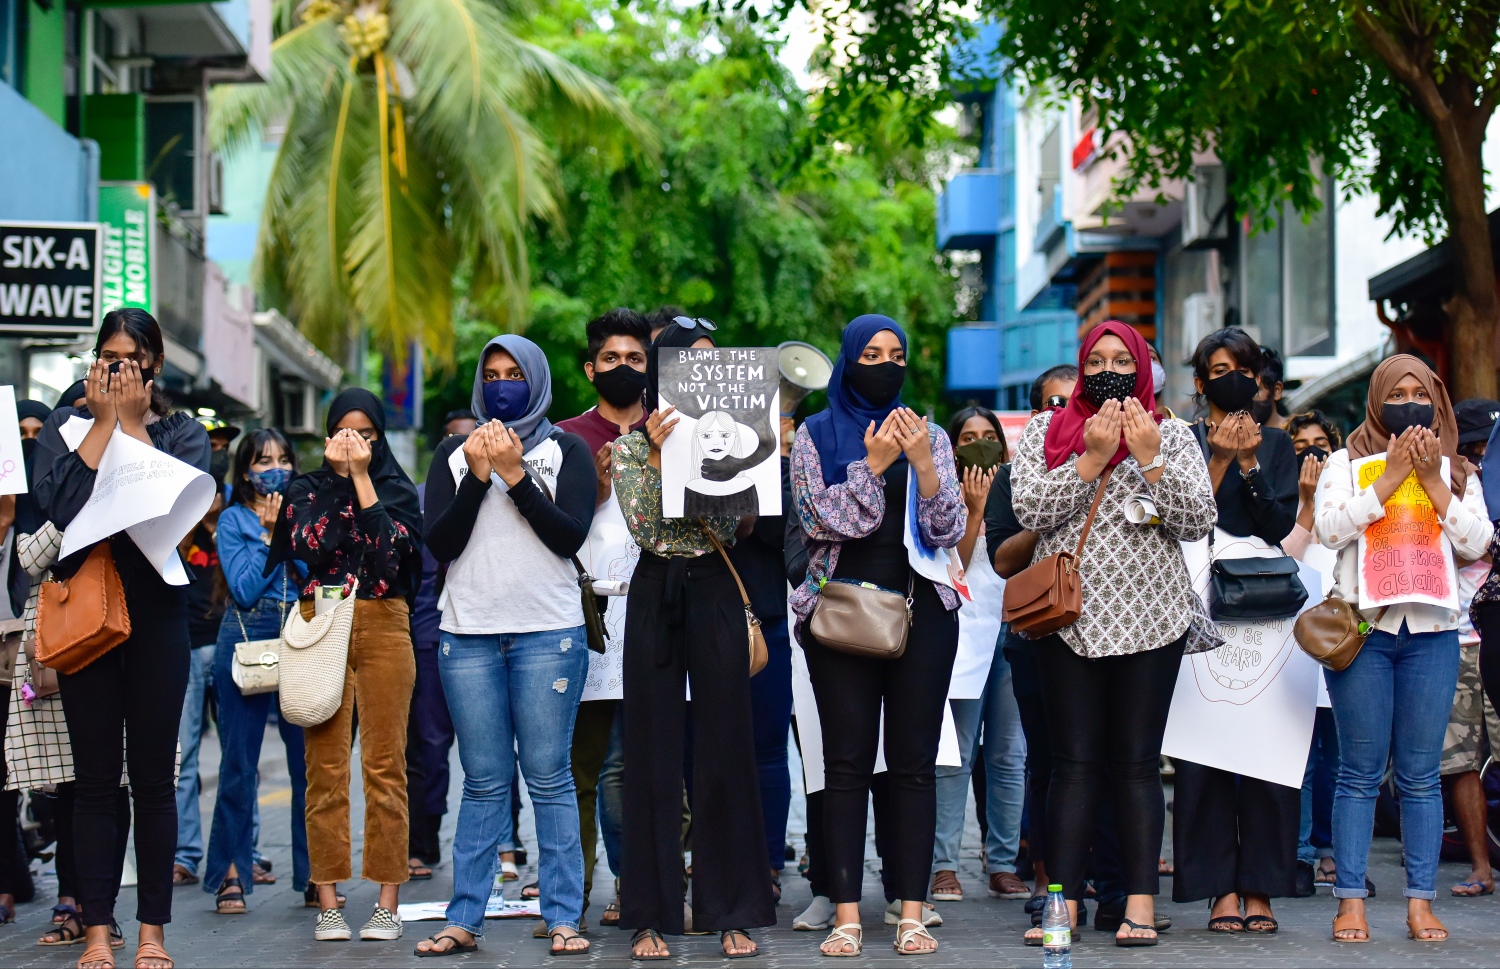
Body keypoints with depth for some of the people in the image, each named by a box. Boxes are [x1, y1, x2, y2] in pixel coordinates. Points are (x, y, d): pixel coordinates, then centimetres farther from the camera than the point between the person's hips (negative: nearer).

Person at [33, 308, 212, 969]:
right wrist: (103, 421, -7)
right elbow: (60, 504, -12)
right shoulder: (64, 427, 7)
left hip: (156, 612, 0)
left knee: (153, 778, 3)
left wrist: (132, 422, -7)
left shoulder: (184, 433, 8)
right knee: (95, 779, 2)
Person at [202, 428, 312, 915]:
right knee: (239, 762, 1)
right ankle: (231, 875, 7)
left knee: (310, 759, -2)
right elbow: (244, 590, -7)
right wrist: (268, 534, -8)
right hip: (246, 639, -2)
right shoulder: (233, 519, 5)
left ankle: (314, 872, 6)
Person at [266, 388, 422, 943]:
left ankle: (388, 902, 0)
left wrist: (362, 478, -8)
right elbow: (307, 546, -7)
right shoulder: (305, 490, 12)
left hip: (383, 630, -1)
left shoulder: (398, 490, 10)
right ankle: (328, 902, 0)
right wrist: (339, 475, -4)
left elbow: (391, 548, -9)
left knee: (385, 765, -3)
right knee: (326, 766, -3)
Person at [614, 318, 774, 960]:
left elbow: (727, 524, -4)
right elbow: (642, 526, -10)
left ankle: (733, 913, 6)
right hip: (655, 597, -1)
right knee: (652, 751, 1)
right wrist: (657, 456, -19)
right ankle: (650, 915, 6)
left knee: (725, 750, 0)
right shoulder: (632, 445, 4)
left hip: (715, 598, 1)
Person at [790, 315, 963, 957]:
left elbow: (949, 532, 3)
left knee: (914, 762, 0)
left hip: (921, 609, 1)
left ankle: (911, 912, 3)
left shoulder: (930, 436, 11)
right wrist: (873, 463, -13)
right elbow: (820, 520, -5)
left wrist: (922, 462, -12)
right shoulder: (815, 435, 7)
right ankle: (847, 915, -2)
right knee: (847, 763, -3)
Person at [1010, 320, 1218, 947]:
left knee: (1137, 761, 1)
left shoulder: (1172, 436, 9)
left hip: (1150, 618, 0)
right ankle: (1064, 900, 1)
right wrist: (1092, 458, -12)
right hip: (1069, 617, 0)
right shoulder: (1045, 432, 9)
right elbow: (1029, 508, -6)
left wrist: (1150, 460, -10)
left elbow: (1198, 523, -1)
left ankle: (1140, 904, 2)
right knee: (1075, 761, -1)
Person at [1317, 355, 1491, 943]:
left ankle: (1421, 903, 3)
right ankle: (1351, 902, -1)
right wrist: (1391, 478, -10)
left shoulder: (1455, 470, 14)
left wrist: (1431, 480, -6)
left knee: (1421, 775, 1)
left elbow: (1476, 543, 2)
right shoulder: (1348, 463, 8)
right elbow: (1329, 529, -8)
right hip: (1363, 626, -2)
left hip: (1432, 631, 2)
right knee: (1361, 772, -3)